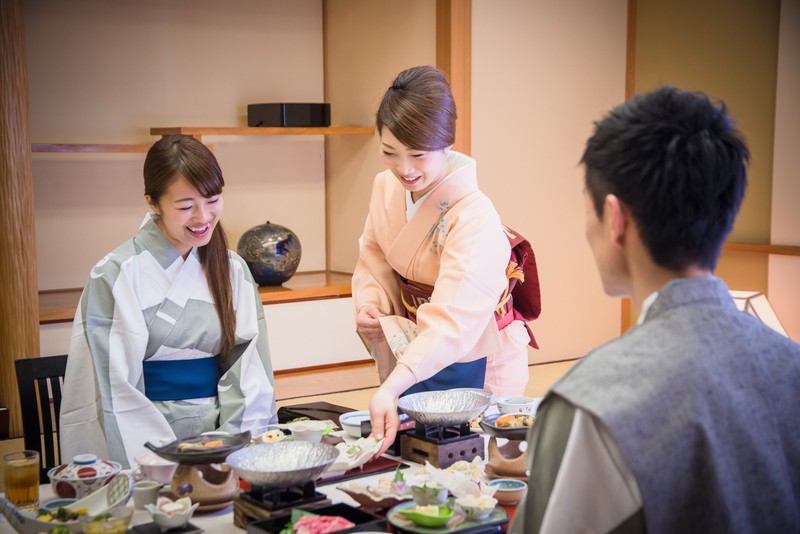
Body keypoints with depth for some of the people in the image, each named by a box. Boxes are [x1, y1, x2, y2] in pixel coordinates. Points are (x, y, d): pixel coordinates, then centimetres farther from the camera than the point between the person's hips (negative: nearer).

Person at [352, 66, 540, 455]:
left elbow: (450, 323, -39)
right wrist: (369, 308, -13)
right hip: (411, 357, 6)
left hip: (472, 361, -6)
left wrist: (391, 388, -51)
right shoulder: (386, 186, -7)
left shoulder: (474, 216, -29)